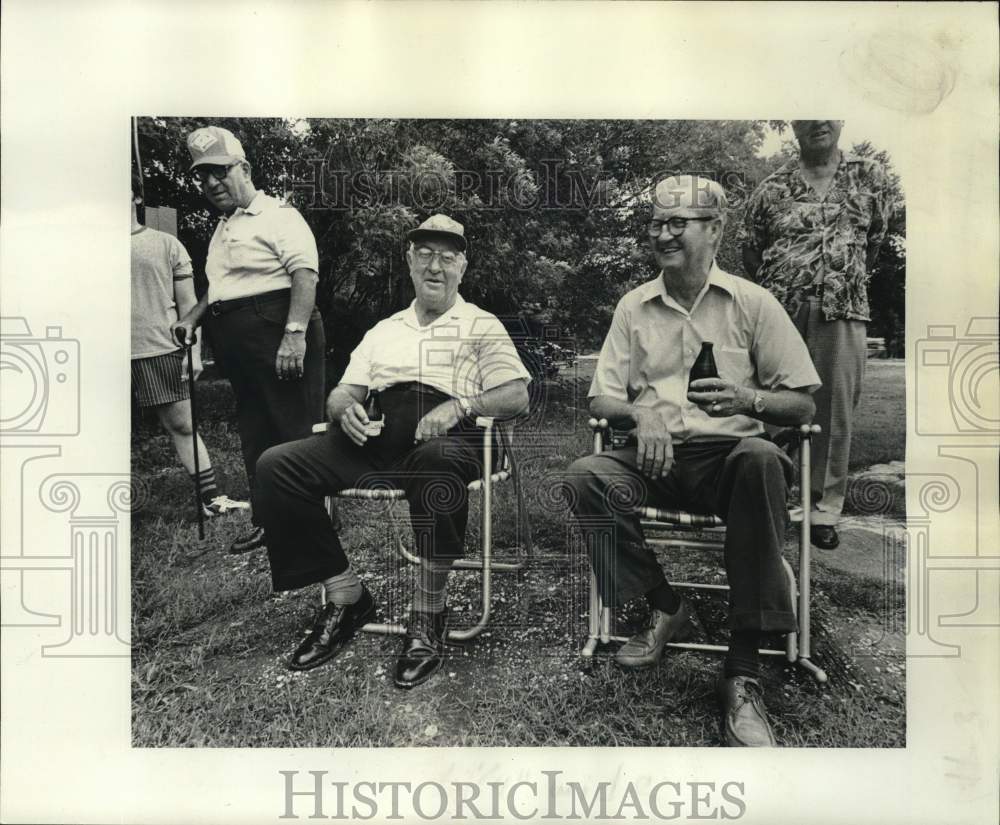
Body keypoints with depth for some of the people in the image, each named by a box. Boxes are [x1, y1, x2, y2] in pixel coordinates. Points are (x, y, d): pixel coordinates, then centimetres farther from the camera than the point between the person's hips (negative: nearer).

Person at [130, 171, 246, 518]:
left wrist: (193, 352, -2)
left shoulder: (166, 244, 7)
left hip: (161, 351, -1)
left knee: (182, 425, 5)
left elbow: (187, 304, 5)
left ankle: (211, 497, 11)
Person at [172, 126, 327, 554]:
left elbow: (305, 274, -16)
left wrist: (295, 333, -25)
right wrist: (192, 317, 21)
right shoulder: (222, 230, 24)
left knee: (297, 433, -5)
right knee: (254, 438, 12)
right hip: (236, 345, 9)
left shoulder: (278, 216, -4)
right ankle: (265, 523, 22)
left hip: (279, 339, -9)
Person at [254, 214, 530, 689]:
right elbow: (342, 394, 23)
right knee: (276, 466, -17)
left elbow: (516, 397, 4)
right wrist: (345, 409, -2)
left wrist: (460, 405, -15)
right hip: (374, 438, 5)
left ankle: (428, 616, -25)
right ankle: (345, 596, -9)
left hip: (447, 440, -4)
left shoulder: (481, 326, 17)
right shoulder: (384, 330, 29)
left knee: (438, 462, -42)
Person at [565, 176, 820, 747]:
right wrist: (640, 411, -12)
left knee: (762, 459, -37)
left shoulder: (753, 303, 6)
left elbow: (803, 404, 6)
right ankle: (667, 610, -7)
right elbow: (601, 400, 11)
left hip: (729, 451, -2)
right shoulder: (634, 307, 13)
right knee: (586, 475, -28)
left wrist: (748, 399, -16)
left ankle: (744, 673, -29)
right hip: (656, 458, 2)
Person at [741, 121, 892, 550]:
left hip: (843, 313, 1)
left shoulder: (870, 175, 11)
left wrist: (848, 281, 16)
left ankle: (825, 508, 13)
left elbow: (875, 240, 18)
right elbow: (750, 251, 14)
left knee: (835, 411, 2)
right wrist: (775, 290, 11)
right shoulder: (773, 188, 8)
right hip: (781, 312, 0)